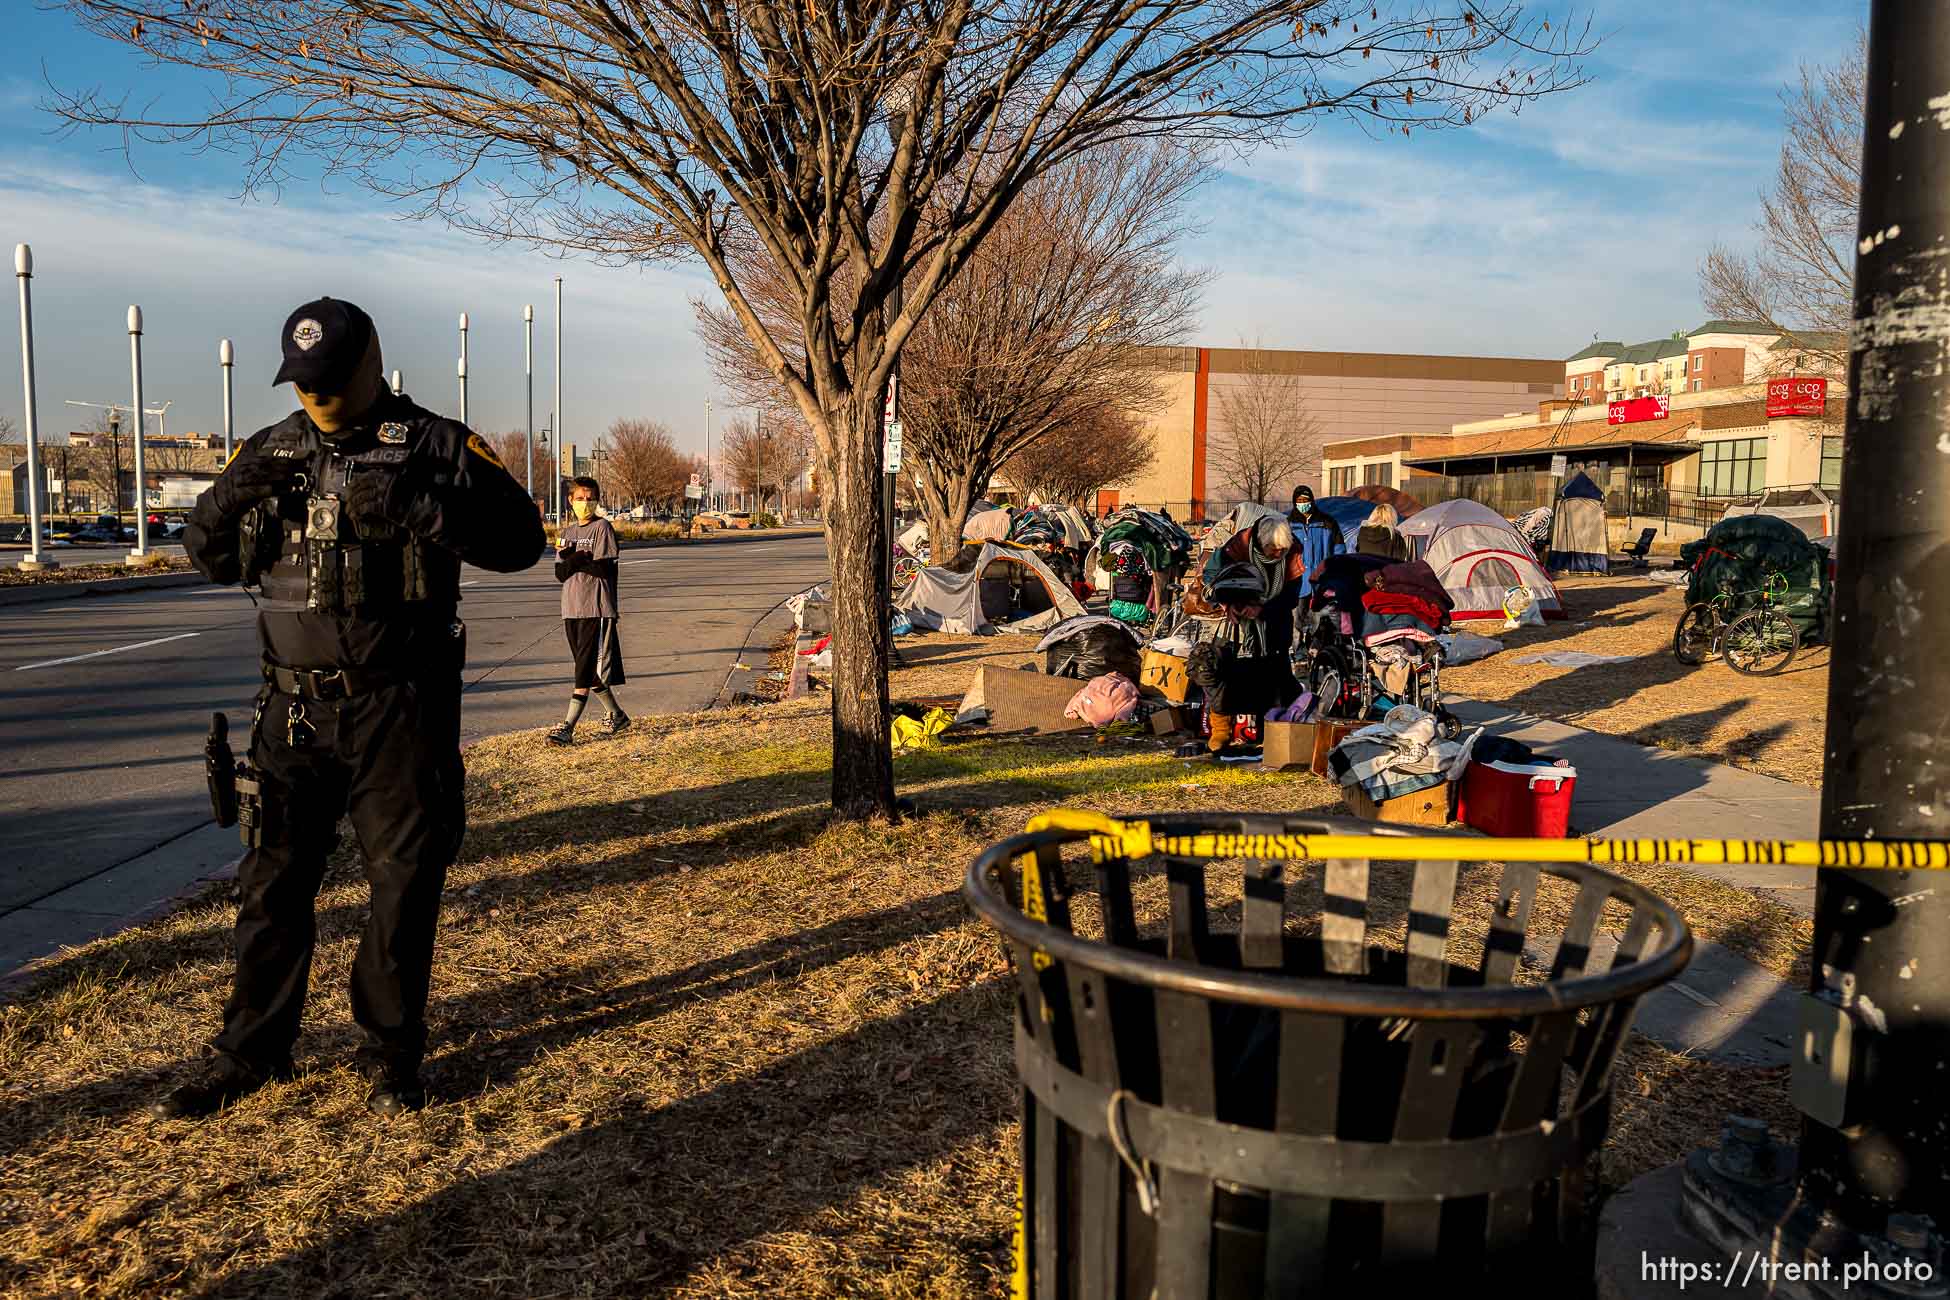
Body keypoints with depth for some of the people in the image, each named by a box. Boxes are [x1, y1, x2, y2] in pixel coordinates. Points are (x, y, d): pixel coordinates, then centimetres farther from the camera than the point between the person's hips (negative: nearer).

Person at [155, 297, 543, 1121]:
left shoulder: (436, 446, -3)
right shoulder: (273, 450, 10)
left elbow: (519, 540, -13)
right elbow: (209, 559, 13)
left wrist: (415, 507, -25)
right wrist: (230, 498, -8)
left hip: (402, 706, -3)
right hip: (296, 706, 4)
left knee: (405, 881, 5)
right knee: (273, 881, 9)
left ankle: (391, 1054, 21)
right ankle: (251, 1052, 24)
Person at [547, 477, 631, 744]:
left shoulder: (602, 527, -4)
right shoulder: (567, 532, 14)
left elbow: (603, 568, -14)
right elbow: (560, 574, 5)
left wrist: (573, 557, -9)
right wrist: (572, 558, -14)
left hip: (598, 609, -7)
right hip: (572, 609, 7)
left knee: (587, 669, -9)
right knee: (588, 670, 12)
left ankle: (567, 726, -12)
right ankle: (615, 715, 28)